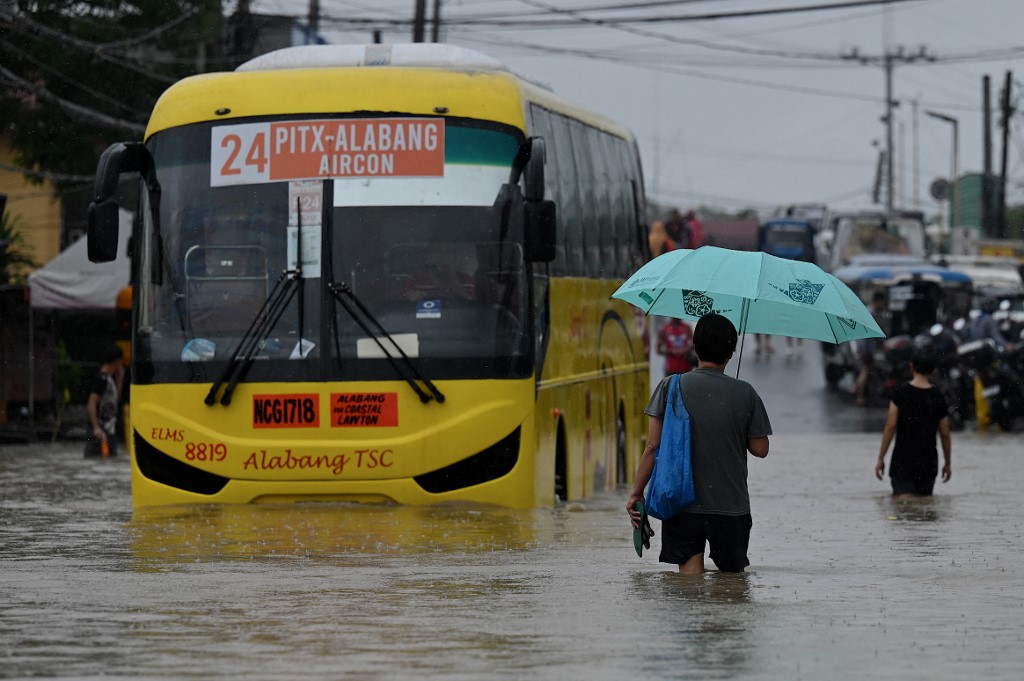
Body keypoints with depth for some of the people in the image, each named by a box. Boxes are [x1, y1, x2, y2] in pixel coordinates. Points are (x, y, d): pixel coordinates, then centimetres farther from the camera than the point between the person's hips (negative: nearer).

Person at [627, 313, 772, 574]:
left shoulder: (671, 387, -3)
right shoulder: (745, 394, -4)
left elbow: (653, 447, -4)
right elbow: (760, 449, 1)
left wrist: (636, 492, 3)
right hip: (731, 506, 0)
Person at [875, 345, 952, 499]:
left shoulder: (900, 393, -7)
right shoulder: (937, 397, 0)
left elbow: (890, 427, -8)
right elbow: (944, 434, 5)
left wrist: (880, 458, -1)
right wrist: (948, 462, 18)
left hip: (902, 461, -3)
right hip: (928, 462, 3)